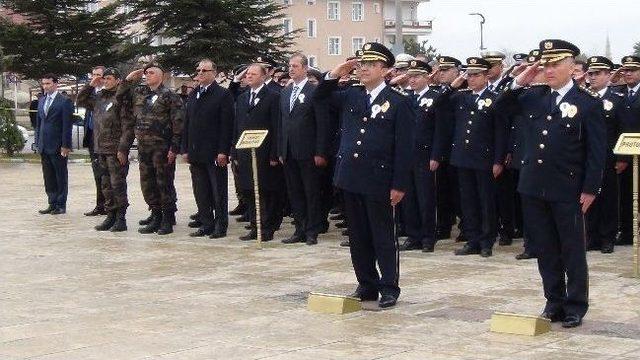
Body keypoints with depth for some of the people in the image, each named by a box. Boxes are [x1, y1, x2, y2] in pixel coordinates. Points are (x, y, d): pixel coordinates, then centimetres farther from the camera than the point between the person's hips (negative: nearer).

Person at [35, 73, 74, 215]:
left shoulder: (64, 101, -8)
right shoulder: (42, 101, 14)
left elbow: (67, 125, -11)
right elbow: (38, 122, 17)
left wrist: (65, 146, -15)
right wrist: (38, 142, 11)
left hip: (58, 146, -7)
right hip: (44, 146, 7)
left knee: (61, 176, 3)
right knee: (48, 177, 10)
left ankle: (61, 205, 9)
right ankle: (52, 203, 17)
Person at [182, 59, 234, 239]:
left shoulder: (223, 94, -6)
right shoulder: (192, 95, 15)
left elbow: (226, 125, -11)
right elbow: (187, 123, 16)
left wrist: (223, 151, -16)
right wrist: (185, 149, 10)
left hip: (215, 153, -6)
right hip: (196, 153, 6)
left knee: (218, 192, 1)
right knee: (200, 192, 10)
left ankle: (220, 226, 8)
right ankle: (206, 224, 17)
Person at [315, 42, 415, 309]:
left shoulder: (398, 102, -5)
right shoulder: (350, 96, 10)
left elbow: (404, 147, -7)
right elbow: (320, 98, 19)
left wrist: (399, 185, -11)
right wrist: (334, 75, 1)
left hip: (378, 181, -5)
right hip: (350, 178, 5)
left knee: (383, 237, 2)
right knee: (358, 237, 12)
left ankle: (389, 288, 11)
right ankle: (367, 285, 22)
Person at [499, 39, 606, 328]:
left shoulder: (589, 103, -6)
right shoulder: (534, 96, 6)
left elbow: (597, 151, -7)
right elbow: (502, 107, 17)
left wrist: (590, 190, -11)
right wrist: (518, 83, 0)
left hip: (568, 191, -5)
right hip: (534, 187, 5)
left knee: (573, 252, 4)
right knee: (546, 250, 12)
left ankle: (575, 307, 14)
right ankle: (554, 302, 23)